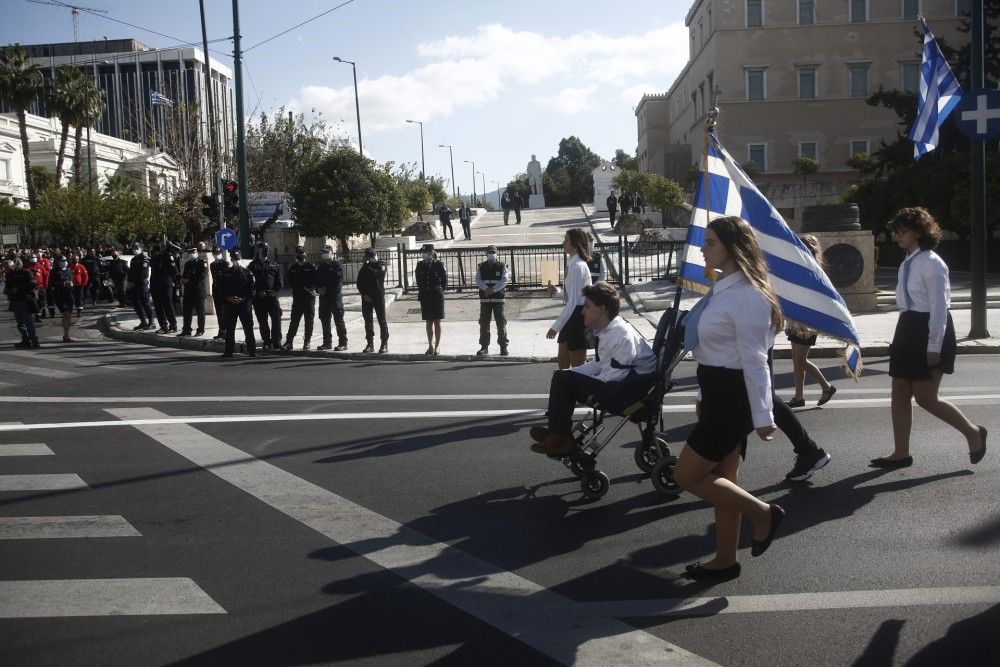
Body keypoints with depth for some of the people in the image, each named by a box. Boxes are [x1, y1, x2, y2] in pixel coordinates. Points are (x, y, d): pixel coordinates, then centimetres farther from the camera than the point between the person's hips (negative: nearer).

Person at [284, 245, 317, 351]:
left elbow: (316, 281, 0)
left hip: (309, 297, -2)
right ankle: (289, 342, -1)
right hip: (297, 297, 2)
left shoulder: (311, 266, 3)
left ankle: (307, 342, 9)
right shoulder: (292, 268, 12)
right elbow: (290, 283, 12)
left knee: (309, 321, 1)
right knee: (294, 320, -1)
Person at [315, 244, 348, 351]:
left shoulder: (338, 266, -3)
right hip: (323, 297, 7)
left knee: (339, 320, -6)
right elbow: (317, 280, 17)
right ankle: (327, 343, 17)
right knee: (324, 320, 9)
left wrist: (326, 289, -13)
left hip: (335, 295, -7)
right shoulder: (321, 267, 18)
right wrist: (318, 289, -3)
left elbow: (337, 281, -13)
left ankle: (343, 343, -4)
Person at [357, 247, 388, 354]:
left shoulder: (380, 265, 0)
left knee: (382, 320, -3)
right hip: (367, 297, 4)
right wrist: (364, 294, -3)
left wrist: (367, 265, -10)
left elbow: (375, 274, -21)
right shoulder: (364, 268, 13)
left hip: (378, 296, -4)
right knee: (368, 320, 4)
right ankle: (370, 344, 9)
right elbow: (359, 283, 10)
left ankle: (385, 344, -1)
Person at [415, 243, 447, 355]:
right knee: (429, 322, 8)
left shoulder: (439, 264, -6)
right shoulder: (420, 265, 4)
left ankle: (436, 346, 9)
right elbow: (418, 280, 12)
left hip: (437, 296, -3)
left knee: (437, 322, 3)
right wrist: (422, 293, 7)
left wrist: (440, 291, 0)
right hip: (425, 297, 3)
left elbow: (444, 280, -1)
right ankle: (430, 345, 15)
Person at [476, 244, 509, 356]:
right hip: (485, 298, 2)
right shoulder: (481, 267, 11)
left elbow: (505, 280, -5)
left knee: (501, 323, -2)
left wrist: (493, 289, -15)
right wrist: (486, 289, -16)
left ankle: (503, 347, 5)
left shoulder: (502, 266, 5)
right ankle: (484, 347, 10)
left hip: (498, 298, -2)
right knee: (484, 323, 2)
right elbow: (478, 280, 2)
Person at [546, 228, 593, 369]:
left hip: (578, 316, -10)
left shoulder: (577, 267, -19)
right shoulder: (572, 264, 11)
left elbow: (572, 302, -22)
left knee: (578, 366, 0)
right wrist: (557, 291, 2)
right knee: (563, 362, 14)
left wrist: (556, 327, -20)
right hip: (572, 316, 10)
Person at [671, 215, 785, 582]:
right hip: (719, 393, 10)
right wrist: (706, 398, 21)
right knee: (720, 479, 15)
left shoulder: (747, 295, -19)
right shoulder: (725, 288, 11)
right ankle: (725, 561, 25)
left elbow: (755, 360, -21)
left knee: (686, 475, -4)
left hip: (734, 397, -10)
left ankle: (763, 513, 8)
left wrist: (762, 417, -21)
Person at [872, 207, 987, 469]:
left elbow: (939, 307, -18)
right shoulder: (908, 262, 11)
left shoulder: (931, 263, -16)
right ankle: (901, 453, 16)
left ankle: (973, 432, 18)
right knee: (899, 393, 8)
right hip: (908, 329, 9)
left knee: (925, 398, -3)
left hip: (930, 330, -9)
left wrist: (934, 347, -19)